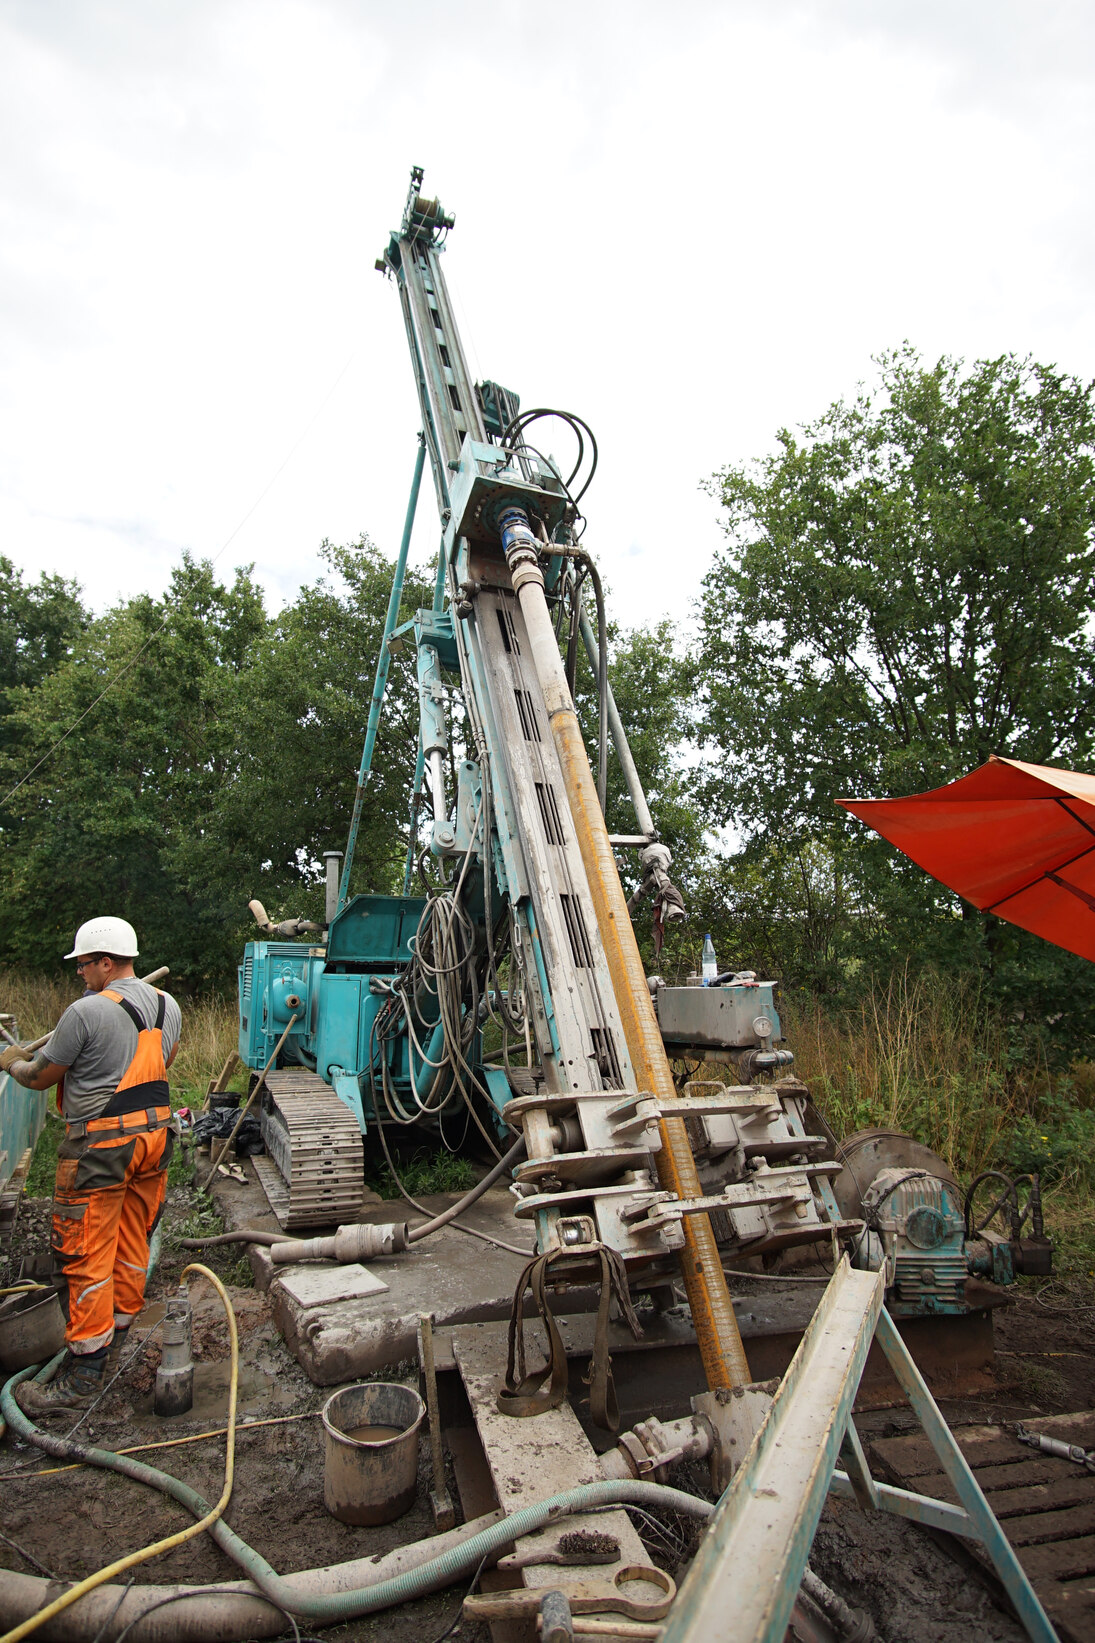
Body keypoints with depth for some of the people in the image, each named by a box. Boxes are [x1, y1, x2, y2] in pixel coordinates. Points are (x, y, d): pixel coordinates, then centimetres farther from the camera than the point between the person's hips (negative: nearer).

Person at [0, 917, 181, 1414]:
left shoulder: (87, 1011, -18)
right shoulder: (168, 1006, 4)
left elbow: (40, 1077, -5)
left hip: (101, 1145, -7)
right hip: (154, 1131, 8)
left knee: (87, 1256, 2)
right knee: (132, 1242, 18)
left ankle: (82, 1376, 9)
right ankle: (117, 1336, 33)